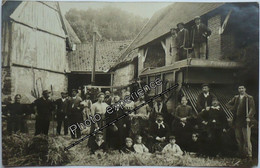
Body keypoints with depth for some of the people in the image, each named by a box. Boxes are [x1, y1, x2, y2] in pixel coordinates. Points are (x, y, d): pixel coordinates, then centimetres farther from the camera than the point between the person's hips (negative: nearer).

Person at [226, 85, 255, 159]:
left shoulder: (249, 98, -1)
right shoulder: (236, 98, 14)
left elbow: (252, 108, -8)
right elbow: (228, 104, 23)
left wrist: (249, 117, -20)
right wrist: (233, 109, 7)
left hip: (245, 120, -5)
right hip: (237, 121, 5)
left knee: (247, 139, -7)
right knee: (239, 139, 10)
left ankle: (249, 155, -1)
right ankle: (241, 154, 19)